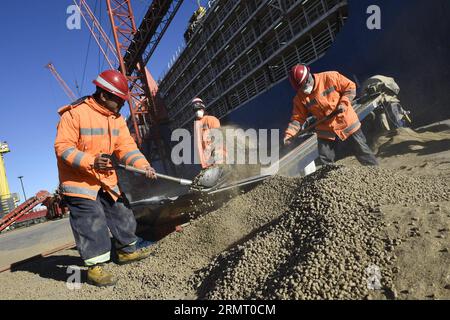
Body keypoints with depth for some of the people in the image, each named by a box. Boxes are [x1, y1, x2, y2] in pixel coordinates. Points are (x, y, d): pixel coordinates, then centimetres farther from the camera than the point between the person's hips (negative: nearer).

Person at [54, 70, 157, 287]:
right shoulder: (75, 113, -18)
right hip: (78, 180, -7)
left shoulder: (116, 118, 3)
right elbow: (63, 147, -20)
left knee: (121, 213, 14)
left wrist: (143, 165, -21)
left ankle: (127, 251, 33)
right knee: (92, 222, -10)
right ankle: (94, 267, 4)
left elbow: (126, 146, -4)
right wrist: (91, 162, -33)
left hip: (106, 179, 7)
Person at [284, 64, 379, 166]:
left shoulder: (330, 77, -14)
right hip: (326, 131, 2)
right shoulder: (300, 98, -6)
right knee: (325, 163, 1)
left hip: (347, 122, -2)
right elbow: (298, 118, -6)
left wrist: (343, 103, -19)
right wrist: (289, 134, -20)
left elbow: (350, 87, -5)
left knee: (363, 153, 11)